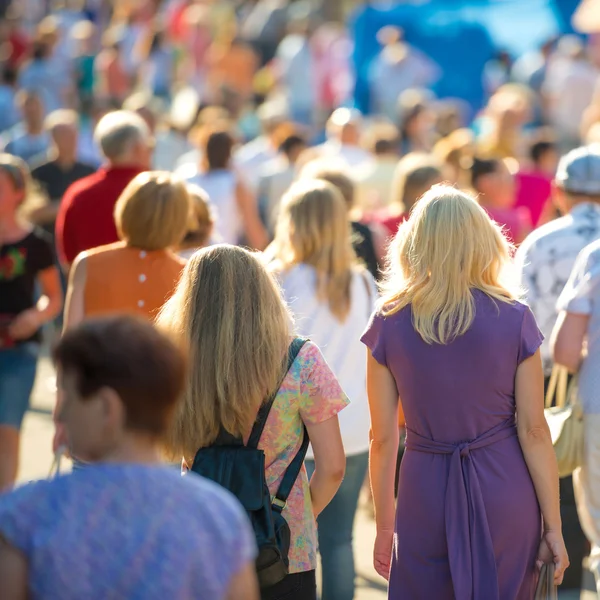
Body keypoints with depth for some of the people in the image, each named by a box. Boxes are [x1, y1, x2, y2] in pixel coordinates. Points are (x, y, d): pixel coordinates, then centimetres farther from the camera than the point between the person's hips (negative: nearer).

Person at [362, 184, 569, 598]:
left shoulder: (389, 324, -3)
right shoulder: (514, 319, -4)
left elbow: (383, 437, -1)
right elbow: (533, 431, -5)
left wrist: (385, 526, 9)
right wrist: (553, 525, 2)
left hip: (427, 491, 0)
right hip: (506, 498, 0)